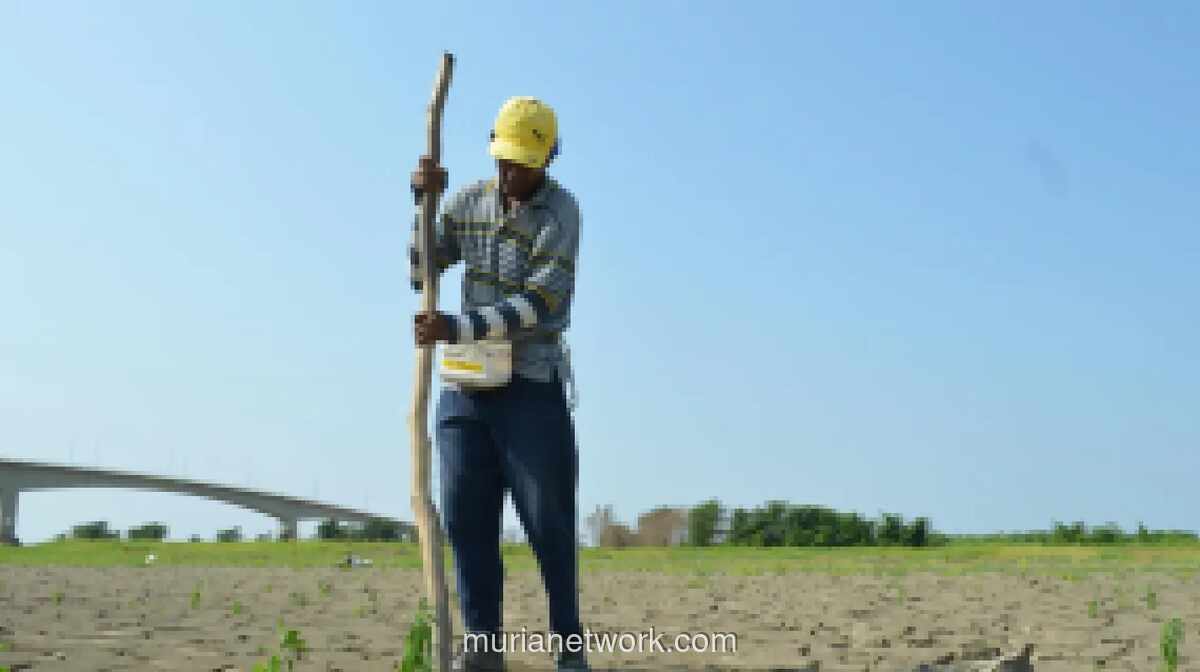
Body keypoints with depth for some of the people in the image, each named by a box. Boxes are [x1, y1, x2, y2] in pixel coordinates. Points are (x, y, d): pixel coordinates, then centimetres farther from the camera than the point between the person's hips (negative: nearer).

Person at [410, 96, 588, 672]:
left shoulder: (560, 213, -8)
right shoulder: (468, 202, 8)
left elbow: (537, 306, -18)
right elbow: (420, 273, 12)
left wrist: (457, 328, -26)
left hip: (531, 388, -5)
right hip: (464, 386, 5)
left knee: (548, 520, -1)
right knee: (465, 515, 1)